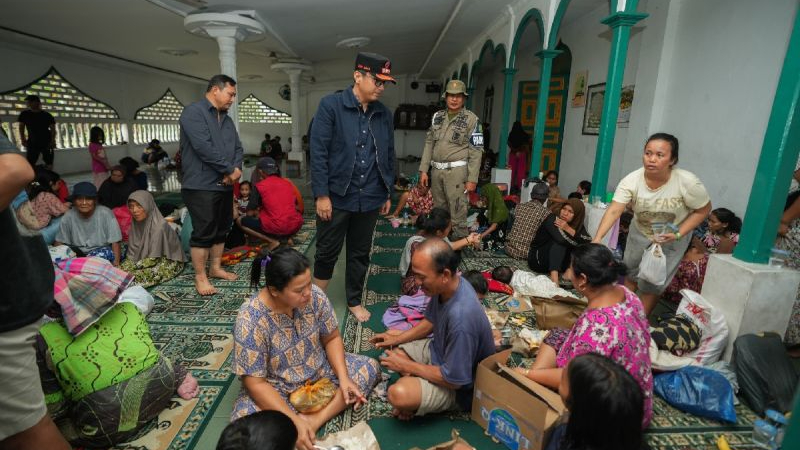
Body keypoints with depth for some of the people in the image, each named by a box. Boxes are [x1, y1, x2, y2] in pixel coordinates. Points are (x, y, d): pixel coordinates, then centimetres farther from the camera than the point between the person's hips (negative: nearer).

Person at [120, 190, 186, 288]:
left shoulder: (159, 226, -25)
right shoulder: (136, 224, -2)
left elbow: (153, 258, -23)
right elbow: (132, 253, 4)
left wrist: (130, 268, -19)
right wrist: (123, 268, -11)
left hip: (169, 262, -7)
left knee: (137, 275, -28)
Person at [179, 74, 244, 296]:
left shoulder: (227, 119, 17)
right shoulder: (193, 112, -10)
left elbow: (238, 148, 12)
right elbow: (204, 147, -21)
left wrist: (236, 169, -8)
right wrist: (230, 170, -14)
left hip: (225, 185, 8)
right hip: (201, 186, -8)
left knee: (222, 229, 14)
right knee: (203, 232, -3)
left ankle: (216, 268, 28)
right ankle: (200, 277, 8)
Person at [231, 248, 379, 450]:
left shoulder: (315, 296, -17)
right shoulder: (250, 320, -28)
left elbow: (332, 339, -3)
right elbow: (255, 383, -23)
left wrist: (343, 378, -18)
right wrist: (295, 421, -29)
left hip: (318, 371, 5)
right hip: (276, 388, -4)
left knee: (370, 368, -10)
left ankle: (315, 420, -18)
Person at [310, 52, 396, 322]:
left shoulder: (385, 114, 6)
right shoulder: (331, 105, -8)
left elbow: (389, 156, 12)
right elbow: (318, 152, -11)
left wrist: (387, 194, 13)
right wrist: (321, 195, -14)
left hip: (370, 198, 4)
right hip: (336, 196, -4)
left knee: (360, 253, 15)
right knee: (327, 252, 9)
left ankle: (354, 301, 33)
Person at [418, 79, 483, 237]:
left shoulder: (471, 119, -3)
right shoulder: (437, 116, 12)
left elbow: (476, 151, -6)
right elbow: (429, 144, 13)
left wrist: (472, 179, -11)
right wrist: (423, 170, 7)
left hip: (456, 171, -5)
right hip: (436, 170, 5)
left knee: (457, 213, -5)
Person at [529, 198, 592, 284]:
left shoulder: (577, 225, -1)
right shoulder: (552, 219, -18)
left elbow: (589, 241, -19)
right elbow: (561, 239, -34)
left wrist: (568, 229, -26)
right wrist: (578, 242, -18)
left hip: (560, 263, 6)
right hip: (538, 259, -5)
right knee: (559, 243, -30)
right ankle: (554, 276, -45)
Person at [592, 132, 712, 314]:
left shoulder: (688, 182, -29)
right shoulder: (631, 180, -27)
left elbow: (703, 210, -13)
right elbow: (614, 210, -36)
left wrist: (678, 234, -24)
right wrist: (597, 238, -50)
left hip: (671, 238, -2)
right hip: (639, 233, 2)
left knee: (652, 282, 5)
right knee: (630, 273, 17)